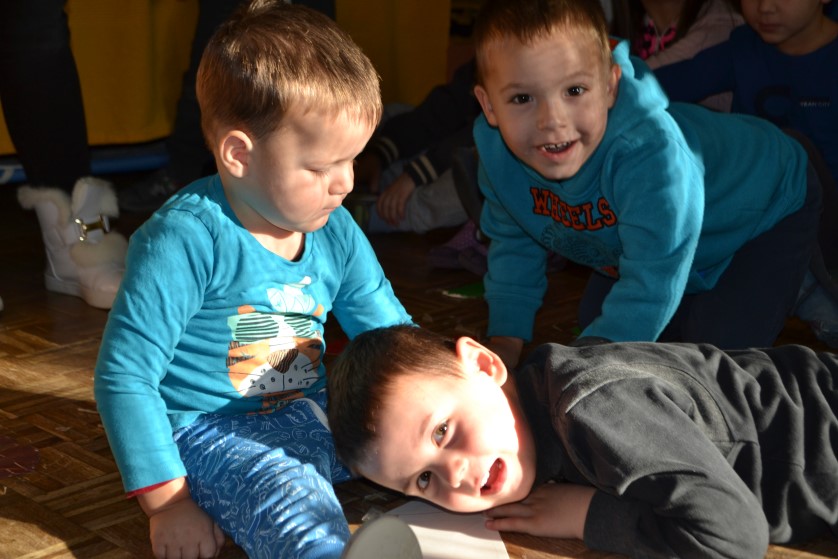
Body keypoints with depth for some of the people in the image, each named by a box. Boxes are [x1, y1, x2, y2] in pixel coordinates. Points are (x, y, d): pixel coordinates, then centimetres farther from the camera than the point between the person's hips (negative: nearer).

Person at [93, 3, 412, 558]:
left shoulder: (337, 234, 3)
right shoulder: (186, 241, -18)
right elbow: (124, 376, -16)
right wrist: (168, 502, -16)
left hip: (312, 418, 8)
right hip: (208, 434, -7)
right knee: (296, 506, -35)